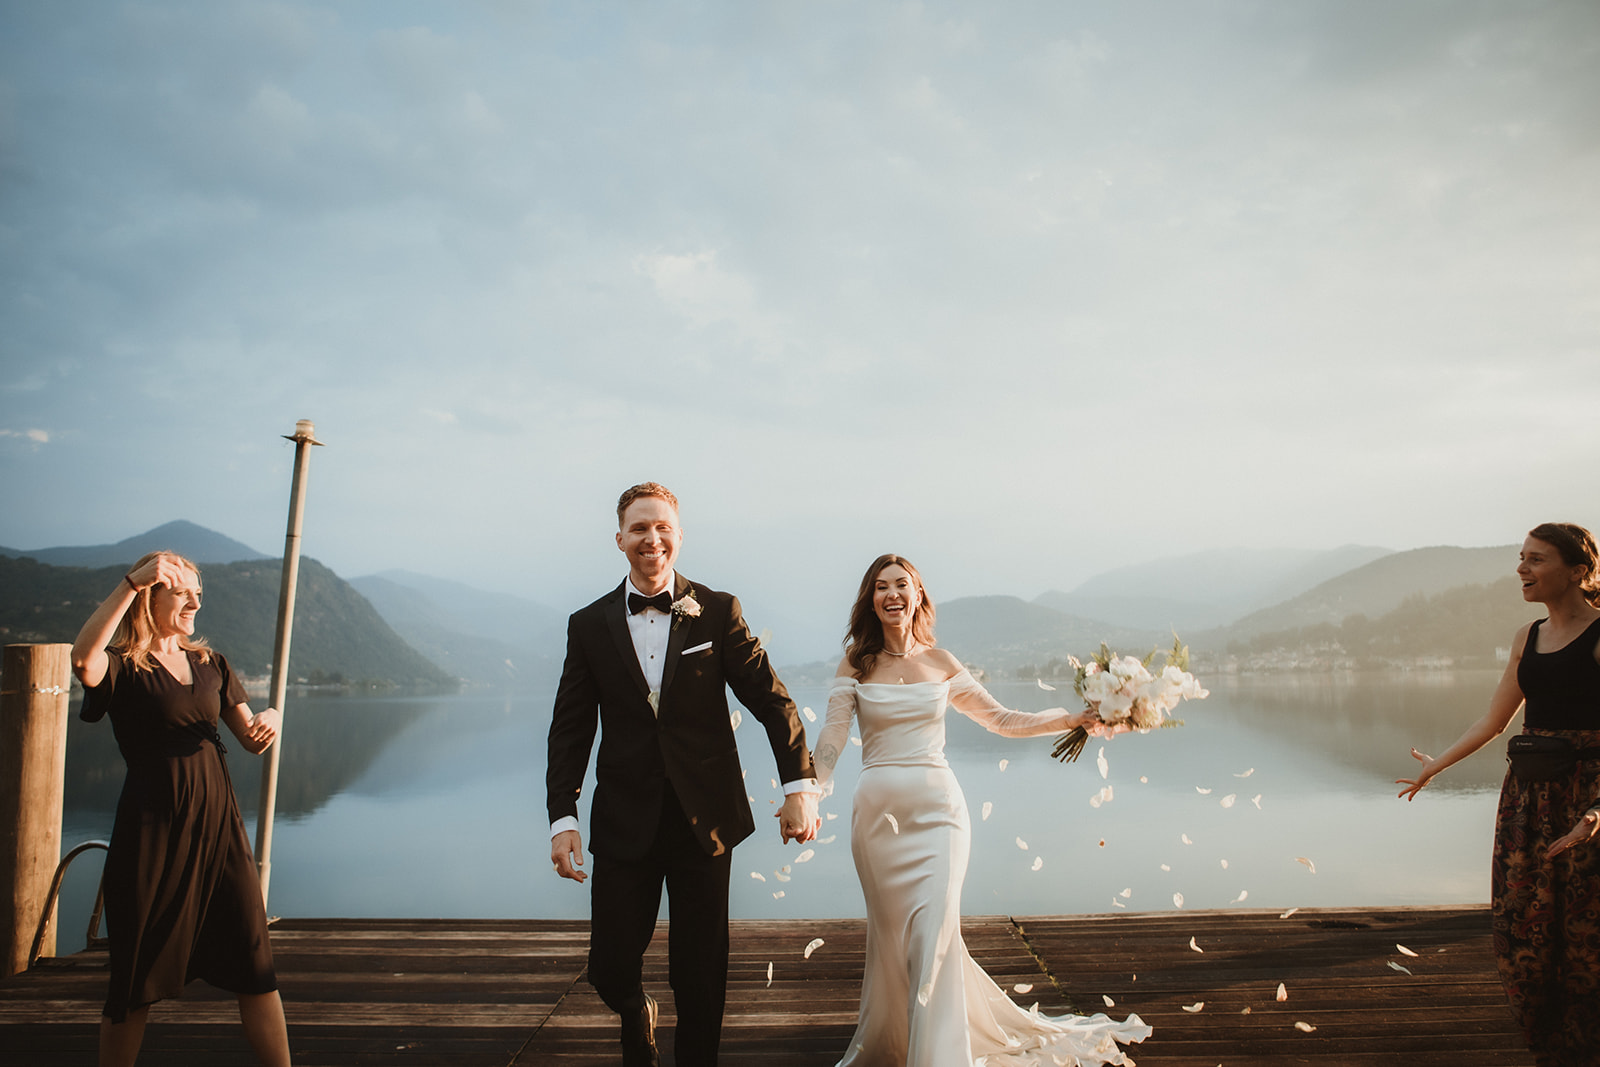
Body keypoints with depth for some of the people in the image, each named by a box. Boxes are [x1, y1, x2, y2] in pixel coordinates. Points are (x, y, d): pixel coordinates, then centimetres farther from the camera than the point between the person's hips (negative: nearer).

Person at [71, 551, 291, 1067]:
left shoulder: (209, 663, 13)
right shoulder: (124, 666, -3)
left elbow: (250, 739, 11)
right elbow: (83, 659, -29)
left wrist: (269, 719, -12)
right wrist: (132, 582, -29)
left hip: (219, 822, 5)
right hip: (154, 827, -4)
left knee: (255, 966, 6)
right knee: (138, 977, 6)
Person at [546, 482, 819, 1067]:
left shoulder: (718, 612, -1)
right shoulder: (589, 625, 3)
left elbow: (771, 699, -4)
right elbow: (570, 728, 4)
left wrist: (800, 785, -14)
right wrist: (562, 817, -5)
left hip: (705, 820, -1)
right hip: (624, 823, 1)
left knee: (700, 975, 7)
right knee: (610, 969, 6)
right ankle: (637, 1019, 41)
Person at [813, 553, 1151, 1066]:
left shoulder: (941, 663, 7)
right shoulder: (856, 663, 3)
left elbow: (1003, 720, 11)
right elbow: (833, 734, -5)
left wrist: (1078, 717, 5)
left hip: (937, 808, 0)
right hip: (877, 811, 0)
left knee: (933, 936, -8)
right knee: (889, 934, 8)